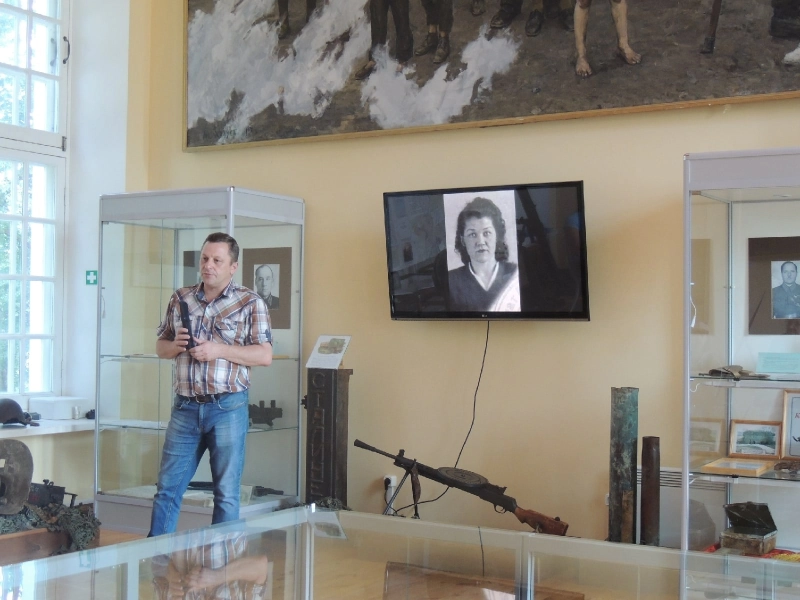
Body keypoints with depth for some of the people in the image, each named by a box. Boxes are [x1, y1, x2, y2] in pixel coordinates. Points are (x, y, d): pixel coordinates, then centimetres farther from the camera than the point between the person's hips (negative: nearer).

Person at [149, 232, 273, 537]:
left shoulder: (250, 303, -1)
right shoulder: (181, 298, 11)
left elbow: (265, 355, -7)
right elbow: (161, 346, 17)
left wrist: (219, 350, -16)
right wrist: (175, 345, -6)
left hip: (227, 408, -3)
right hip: (185, 407, 3)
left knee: (226, 494, 5)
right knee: (167, 487, 7)